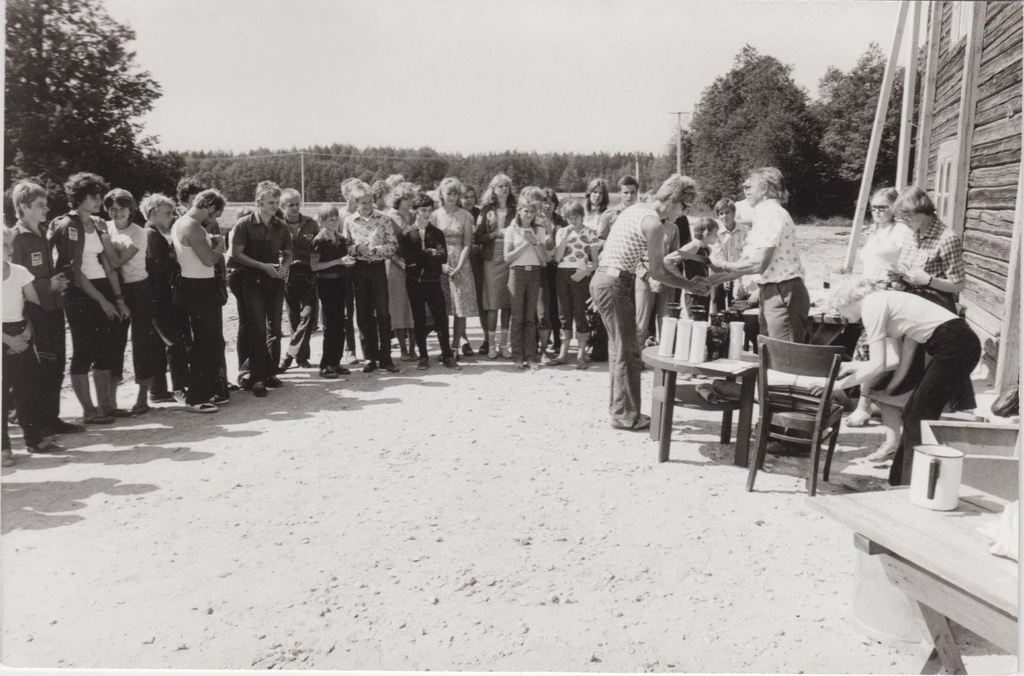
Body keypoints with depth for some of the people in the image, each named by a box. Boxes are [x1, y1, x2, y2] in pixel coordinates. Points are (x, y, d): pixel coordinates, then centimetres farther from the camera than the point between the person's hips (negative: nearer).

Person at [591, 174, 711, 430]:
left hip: (604, 279, 10)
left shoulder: (638, 208, 14)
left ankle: (618, 408, 26)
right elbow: (657, 272, -11)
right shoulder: (653, 223, -14)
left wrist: (665, 233, 8)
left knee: (619, 349, 17)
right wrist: (690, 285, -2)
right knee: (627, 351, -3)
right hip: (615, 283, -10)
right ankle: (625, 415, 5)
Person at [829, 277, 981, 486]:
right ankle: (901, 480, 22)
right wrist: (856, 366, 24)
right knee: (912, 413, 13)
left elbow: (878, 365, -14)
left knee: (919, 417, -3)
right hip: (959, 345, 9)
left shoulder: (871, 306, -9)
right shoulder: (880, 302, 18)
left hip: (956, 347, -9)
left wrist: (839, 385, -6)